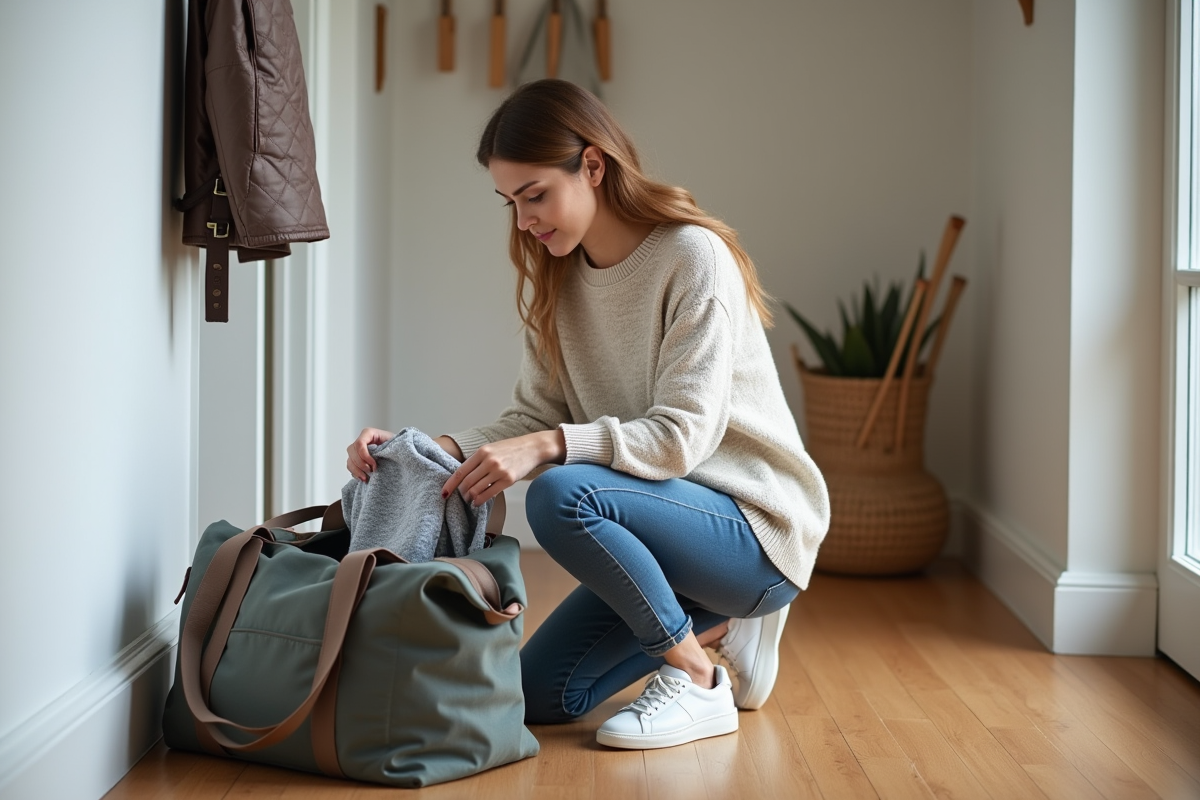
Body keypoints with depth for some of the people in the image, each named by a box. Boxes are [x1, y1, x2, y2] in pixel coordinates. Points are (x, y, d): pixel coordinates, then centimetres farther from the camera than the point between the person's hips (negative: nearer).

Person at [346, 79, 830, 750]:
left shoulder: (693, 257, -18)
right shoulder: (560, 280, 5)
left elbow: (682, 436, -25)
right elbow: (535, 418, -1)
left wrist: (550, 446, -37)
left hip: (758, 528, -8)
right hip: (661, 519, 8)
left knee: (562, 495, -32)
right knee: (542, 696, 4)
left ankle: (699, 682, -14)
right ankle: (711, 628, 20)